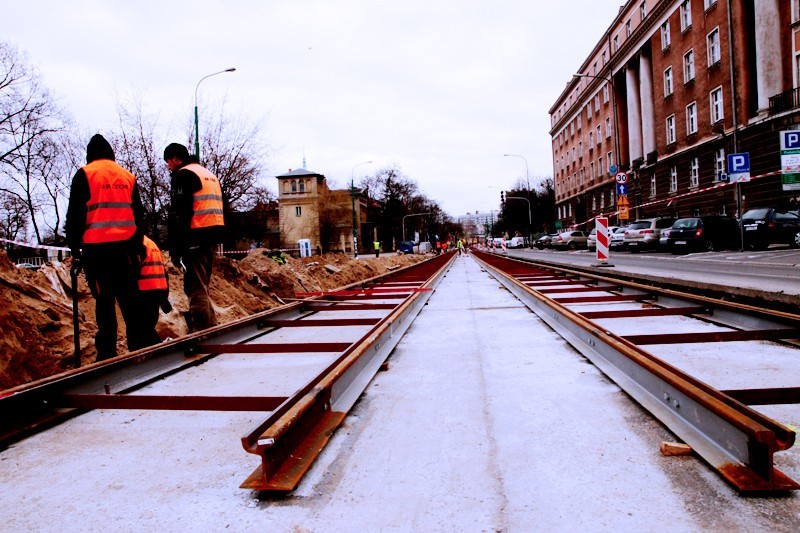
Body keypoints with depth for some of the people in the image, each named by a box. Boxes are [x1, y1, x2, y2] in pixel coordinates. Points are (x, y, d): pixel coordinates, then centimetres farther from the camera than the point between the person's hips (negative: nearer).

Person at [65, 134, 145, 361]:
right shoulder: (128, 177, 15)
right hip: (126, 247, 3)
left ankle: (107, 353, -3)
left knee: (104, 301, -3)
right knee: (129, 300, 7)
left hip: (96, 247, -3)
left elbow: (75, 214, -1)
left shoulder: (84, 174, 3)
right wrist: (138, 249, 19)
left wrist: (74, 248, 4)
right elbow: (138, 215, 16)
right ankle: (138, 348, 8)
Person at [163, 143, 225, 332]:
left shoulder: (183, 175, -4)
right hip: (213, 236, 9)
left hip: (196, 236, -9)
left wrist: (175, 249, -14)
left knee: (195, 288, -8)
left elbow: (178, 213, -13)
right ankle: (212, 329, 17)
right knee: (202, 286, 16)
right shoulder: (210, 175, 24)